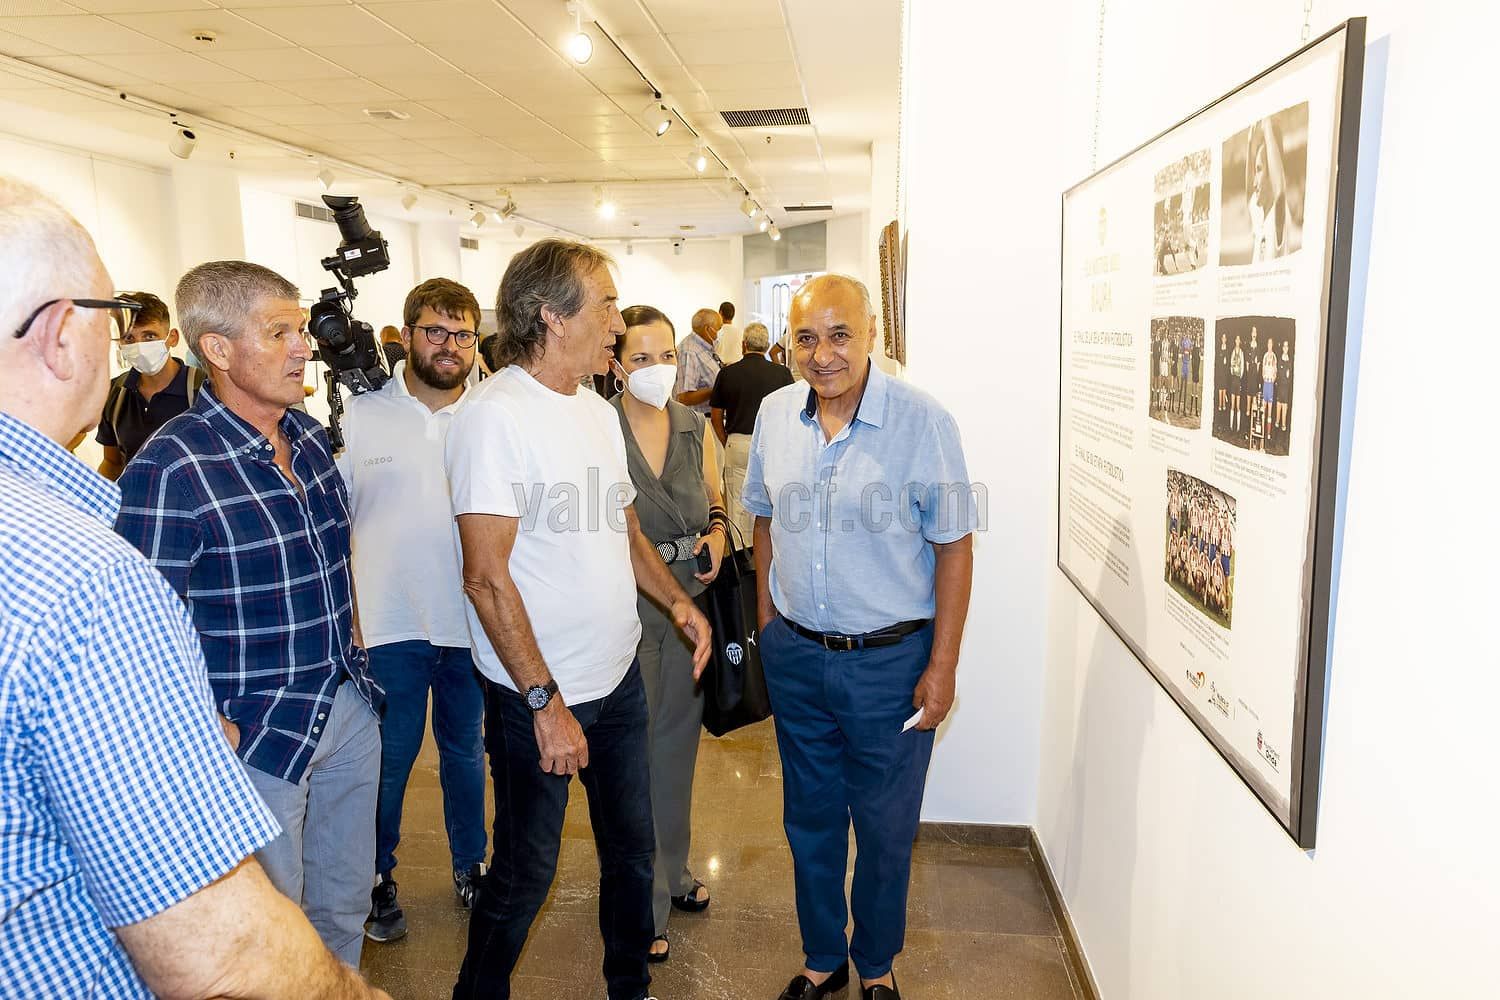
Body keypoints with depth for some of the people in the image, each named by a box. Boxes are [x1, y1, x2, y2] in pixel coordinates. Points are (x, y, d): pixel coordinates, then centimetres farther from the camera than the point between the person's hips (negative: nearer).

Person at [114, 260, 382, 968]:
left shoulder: (311, 437, 3)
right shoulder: (172, 469, -20)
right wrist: (224, 739, -16)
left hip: (349, 709, 7)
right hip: (258, 737, -6)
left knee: (346, 903, 22)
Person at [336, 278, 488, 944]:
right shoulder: (360, 416, -3)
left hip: (472, 623, 1)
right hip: (390, 625, -1)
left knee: (466, 752, 17)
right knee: (387, 760, 11)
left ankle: (470, 866, 37)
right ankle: (376, 881, 33)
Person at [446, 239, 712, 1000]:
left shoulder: (599, 412, 8)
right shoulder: (495, 415, -17)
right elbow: (487, 576, -21)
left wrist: (676, 601, 2)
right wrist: (545, 702, -20)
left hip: (619, 678, 8)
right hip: (537, 693, -7)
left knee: (632, 847, 20)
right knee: (524, 872, 10)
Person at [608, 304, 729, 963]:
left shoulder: (693, 425, 4)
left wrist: (717, 532, -4)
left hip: (691, 601, 6)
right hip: (625, 605, -5)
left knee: (678, 741, 19)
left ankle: (672, 871, 41)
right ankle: (642, 904, 23)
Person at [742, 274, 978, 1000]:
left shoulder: (923, 422, -15)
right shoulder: (775, 414, -1)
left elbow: (954, 546, -10)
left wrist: (942, 666, -11)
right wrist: (767, 620, 11)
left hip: (890, 660, -3)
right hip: (794, 655, 4)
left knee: (885, 828, 14)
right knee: (809, 818, 19)